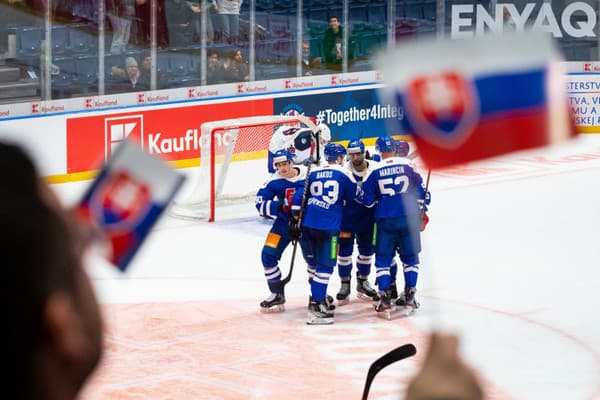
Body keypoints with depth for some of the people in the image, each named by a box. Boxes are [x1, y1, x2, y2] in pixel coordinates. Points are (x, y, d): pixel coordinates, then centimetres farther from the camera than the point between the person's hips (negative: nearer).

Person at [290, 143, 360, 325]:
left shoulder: (312, 173, 13)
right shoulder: (344, 175, 3)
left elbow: (299, 197, 6)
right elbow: (353, 199, 11)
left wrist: (296, 221, 7)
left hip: (307, 224, 5)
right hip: (328, 226, -5)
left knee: (315, 262, 19)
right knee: (325, 265, -4)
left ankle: (319, 297, 27)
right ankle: (315, 305, -11)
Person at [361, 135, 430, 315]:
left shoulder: (375, 171, -4)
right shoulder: (408, 165, -1)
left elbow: (368, 201, 2)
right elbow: (419, 192, 5)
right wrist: (419, 213, 17)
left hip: (385, 220, -1)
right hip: (409, 219, 1)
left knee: (383, 259, 7)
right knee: (410, 257, 14)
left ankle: (385, 298, 1)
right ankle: (409, 296, 13)